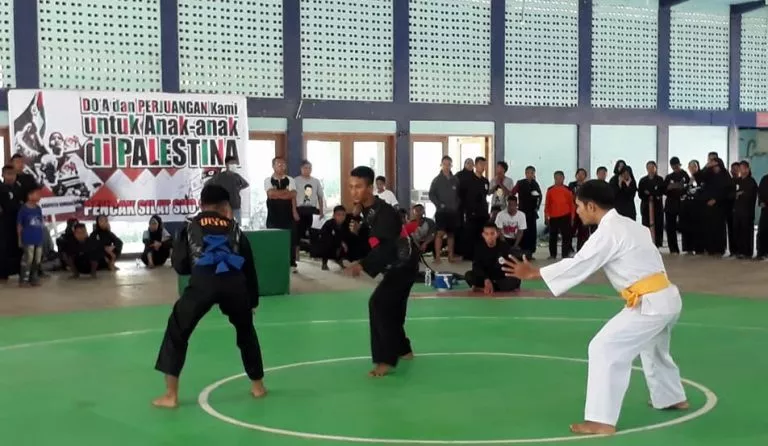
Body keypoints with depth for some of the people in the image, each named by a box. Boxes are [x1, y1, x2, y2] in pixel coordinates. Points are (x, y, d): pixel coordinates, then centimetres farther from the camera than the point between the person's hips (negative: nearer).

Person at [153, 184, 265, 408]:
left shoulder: (191, 227, 25)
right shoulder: (233, 227, 28)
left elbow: (179, 266, 21)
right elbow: (249, 266, 27)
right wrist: (252, 300, 37)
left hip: (202, 282, -2)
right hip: (234, 282, 2)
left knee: (177, 333, 16)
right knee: (246, 332, 28)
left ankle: (170, 395, 14)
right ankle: (258, 386, 37)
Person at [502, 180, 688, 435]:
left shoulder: (607, 232, -13)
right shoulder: (628, 224, 15)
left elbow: (578, 265, -14)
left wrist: (533, 273, -10)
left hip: (651, 304, -10)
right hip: (668, 297, 10)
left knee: (605, 348, -11)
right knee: (652, 347, 33)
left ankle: (602, 420, -11)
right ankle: (673, 398, 52)